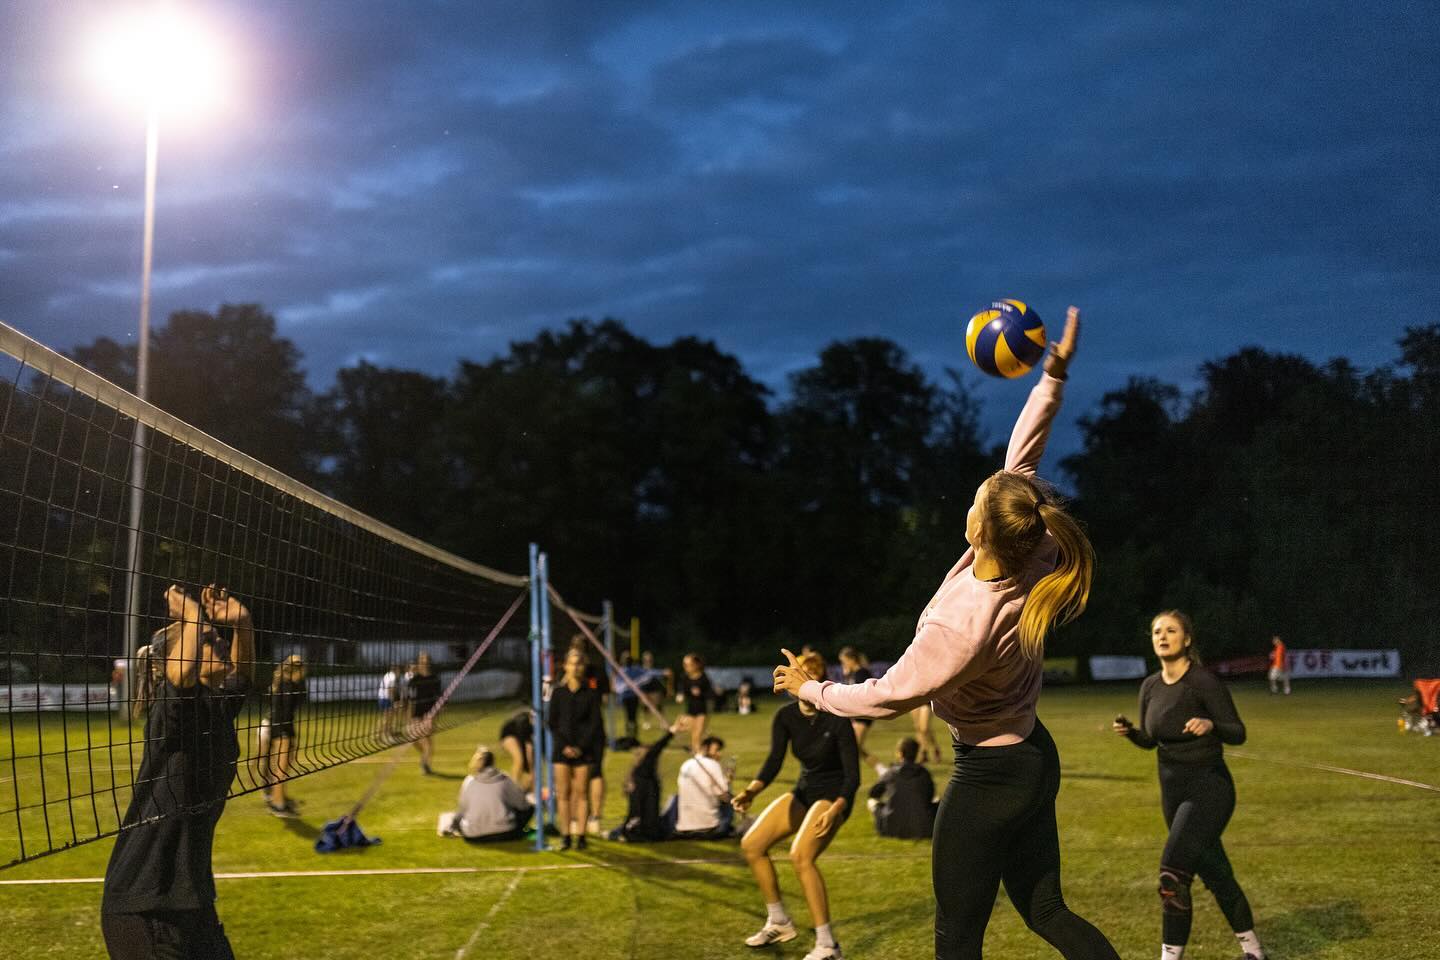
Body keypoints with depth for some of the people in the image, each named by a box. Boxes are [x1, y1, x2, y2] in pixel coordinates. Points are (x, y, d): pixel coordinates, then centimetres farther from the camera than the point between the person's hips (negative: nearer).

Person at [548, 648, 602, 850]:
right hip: (562, 748, 1)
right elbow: (552, 723, 4)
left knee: (581, 793, 0)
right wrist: (564, 746, -7)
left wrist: (581, 747, -9)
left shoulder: (591, 693, 1)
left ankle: (580, 835, 4)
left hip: (583, 749, -1)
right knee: (563, 793, 1)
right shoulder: (558, 692, 4)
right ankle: (565, 835, 6)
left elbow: (595, 723, -1)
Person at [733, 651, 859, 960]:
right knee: (751, 844, 0)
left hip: (833, 795, -7)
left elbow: (852, 775, -19)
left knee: (800, 855, -28)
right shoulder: (786, 716, -6)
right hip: (804, 790, 7)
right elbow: (774, 760, -10)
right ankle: (779, 923, 18)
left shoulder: (837, 719, -21)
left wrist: (835, 810, -36)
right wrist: (752, 790, -29)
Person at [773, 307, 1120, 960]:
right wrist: (1054, 376, -5)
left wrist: (811, 690, -4)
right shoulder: (1032, 558, -14)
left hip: (989, 777, -8)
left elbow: (888, 697, -19)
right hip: (1035, 759, 8)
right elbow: (1021, 459, -2)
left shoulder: (963, 624, -33)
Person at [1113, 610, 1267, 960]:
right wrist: (1129, 731, -6)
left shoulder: (1204, 682, -16)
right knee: (1215, 874, 17)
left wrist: (1211, 725, -34)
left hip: (1209, 788, -7)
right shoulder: (1150, 686, 4)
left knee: (1173, 871, -18)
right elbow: (1150, 739, 14)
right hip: (1173, 789, 7)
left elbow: (1238, 733, -14)